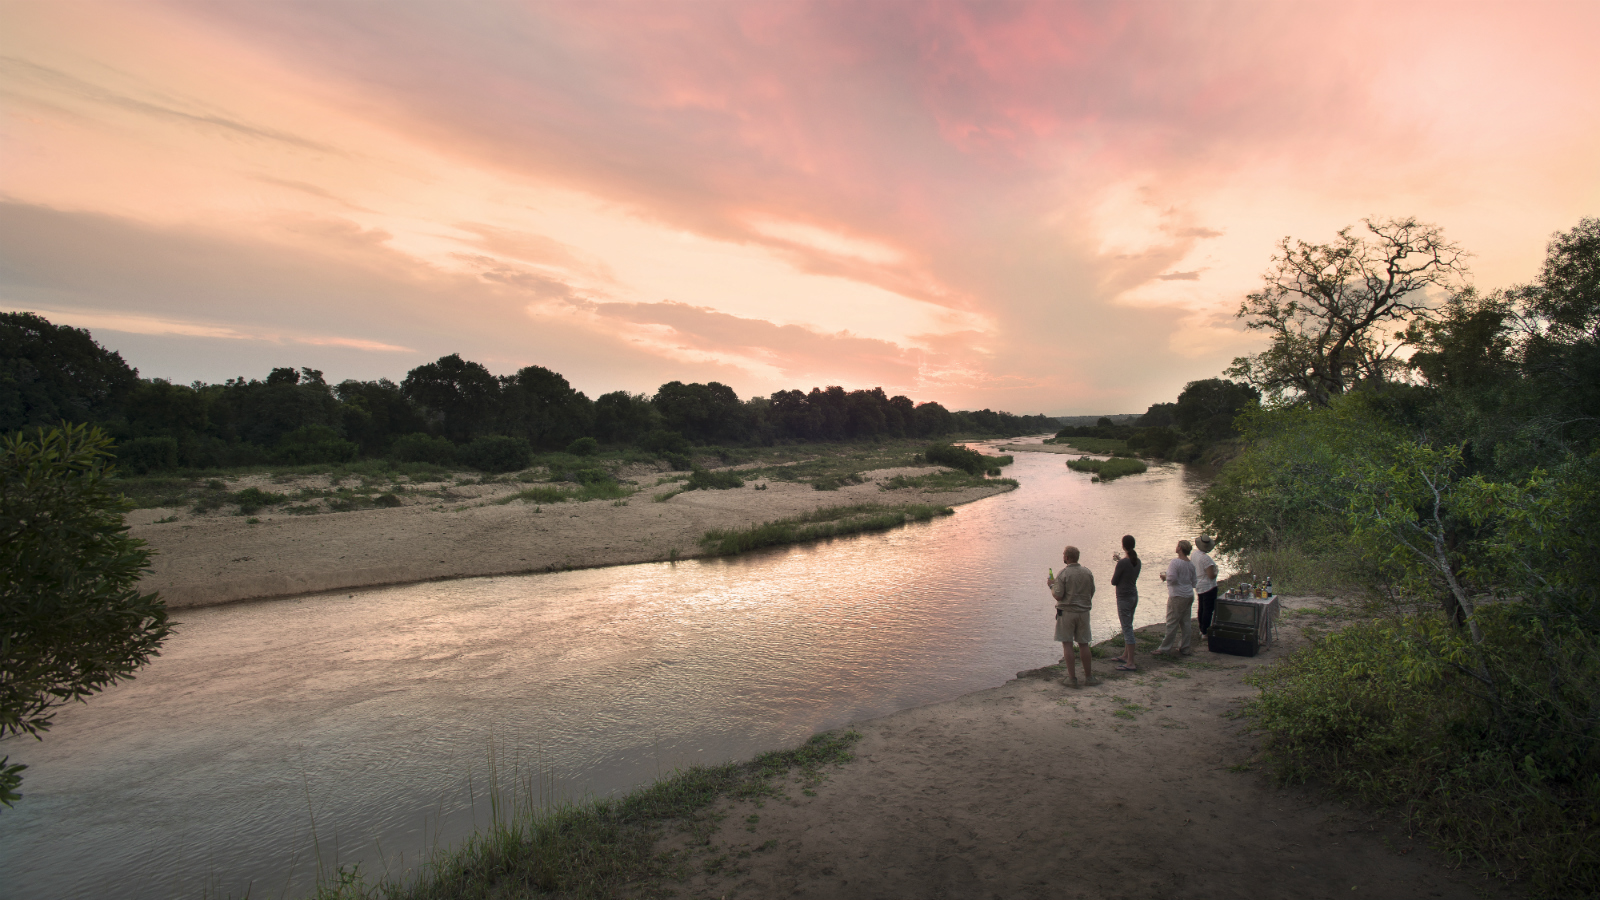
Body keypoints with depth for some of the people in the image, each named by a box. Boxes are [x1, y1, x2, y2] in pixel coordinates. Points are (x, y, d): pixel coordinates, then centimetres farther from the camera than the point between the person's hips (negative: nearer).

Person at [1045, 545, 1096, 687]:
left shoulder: (1063, 574, -13)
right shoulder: (1088, 573, 2)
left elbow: (1058, 596, -15)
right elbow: (1091, 593, 10)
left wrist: (1051, 585, 2)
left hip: (1066, 612, -5)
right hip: (1083, 612, 5)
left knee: (1067, 644, 2)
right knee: (1084, 644, 13)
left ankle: (1073, 678, 3)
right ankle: (1088, 676, 20)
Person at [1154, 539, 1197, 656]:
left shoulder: (1175, 562, -15)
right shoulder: (1191, 564, 9)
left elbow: (1172, 579, -21)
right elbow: (1193, 582, 16)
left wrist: (1164, 576, -2)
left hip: (1177, 597, -8)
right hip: (1189, 595, 8)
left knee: (1172, 623, -3)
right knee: (1185, 622, 12)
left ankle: (1165, 649, 1)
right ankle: (1184, 648, 18)